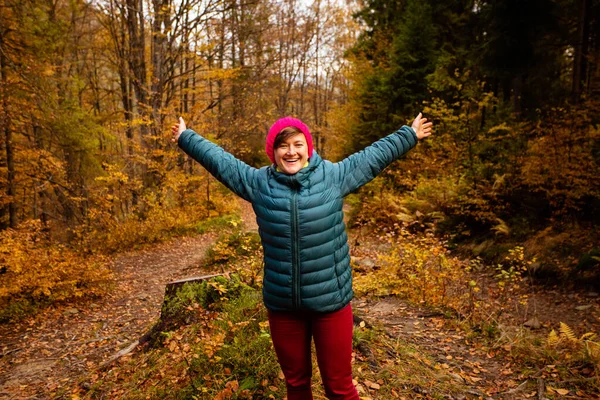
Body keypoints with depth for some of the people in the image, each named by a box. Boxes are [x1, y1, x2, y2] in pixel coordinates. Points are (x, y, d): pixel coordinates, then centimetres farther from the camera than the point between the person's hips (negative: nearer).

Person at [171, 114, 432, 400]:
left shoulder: (334, 175, -4)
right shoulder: (258, 182, -1)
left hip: (330, 301, -1)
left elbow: (376, 154, 9)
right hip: (281, 304, 2)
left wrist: (409, 135, 18)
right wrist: (185, 138, 22)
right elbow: (219, 160, 12)